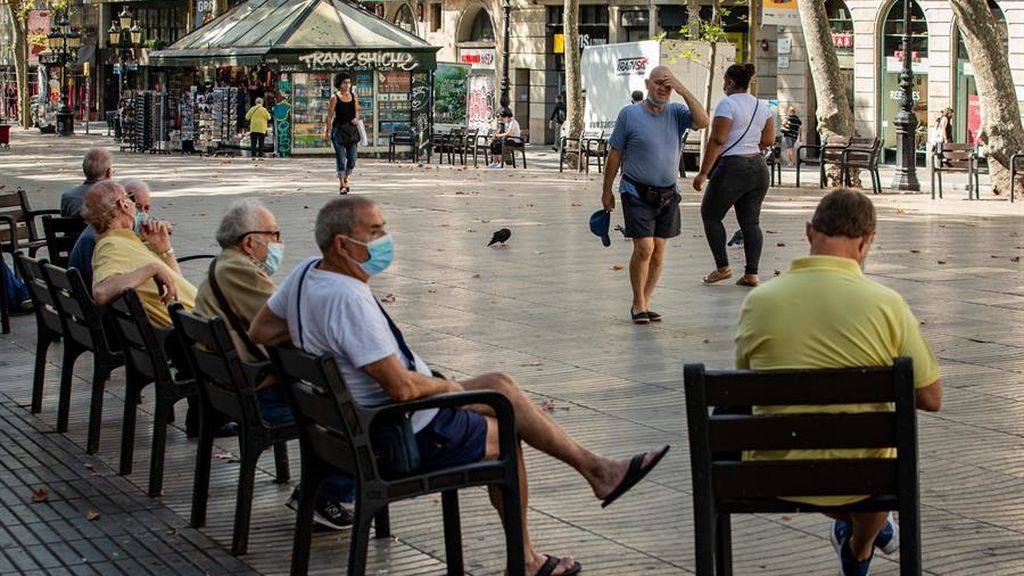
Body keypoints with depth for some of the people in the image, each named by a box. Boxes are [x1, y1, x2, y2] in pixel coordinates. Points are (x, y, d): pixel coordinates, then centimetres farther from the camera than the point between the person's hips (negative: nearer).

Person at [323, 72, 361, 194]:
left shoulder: (354, 96, 9)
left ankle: (346, 180, 24)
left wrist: (356, 118, -8)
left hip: (352, 130, 4)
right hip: (339, 129, -4)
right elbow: (330, 116, -2)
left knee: (352, 158, 3)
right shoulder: (335, 98, -3)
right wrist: (327, 131, -3)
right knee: (340, 158, -3)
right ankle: (341, 184, 4)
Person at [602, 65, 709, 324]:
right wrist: (607, 191, 3)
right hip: (637, 193, -4)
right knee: (644, 248, -11)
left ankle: (645, 302, 19)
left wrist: (684, 91, -17)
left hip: (667, 194, 4)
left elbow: (703, 122, -15)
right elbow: (615, 154, 1)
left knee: (658, 251, 6)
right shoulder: (629, 114, -4)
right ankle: (638, 304, 6)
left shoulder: (676, 113, 3)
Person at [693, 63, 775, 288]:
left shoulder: (727, 104, -11)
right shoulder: (761, 106, 11)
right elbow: (769, 140, 13)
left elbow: (717, 140, -17)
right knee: (751, 221, 8)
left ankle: (722, 267, 7)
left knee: (710, 215, 9)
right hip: (758, 167, 7)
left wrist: (703, 172, -16)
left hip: (732, 168, -7)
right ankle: (752, 274, 2)